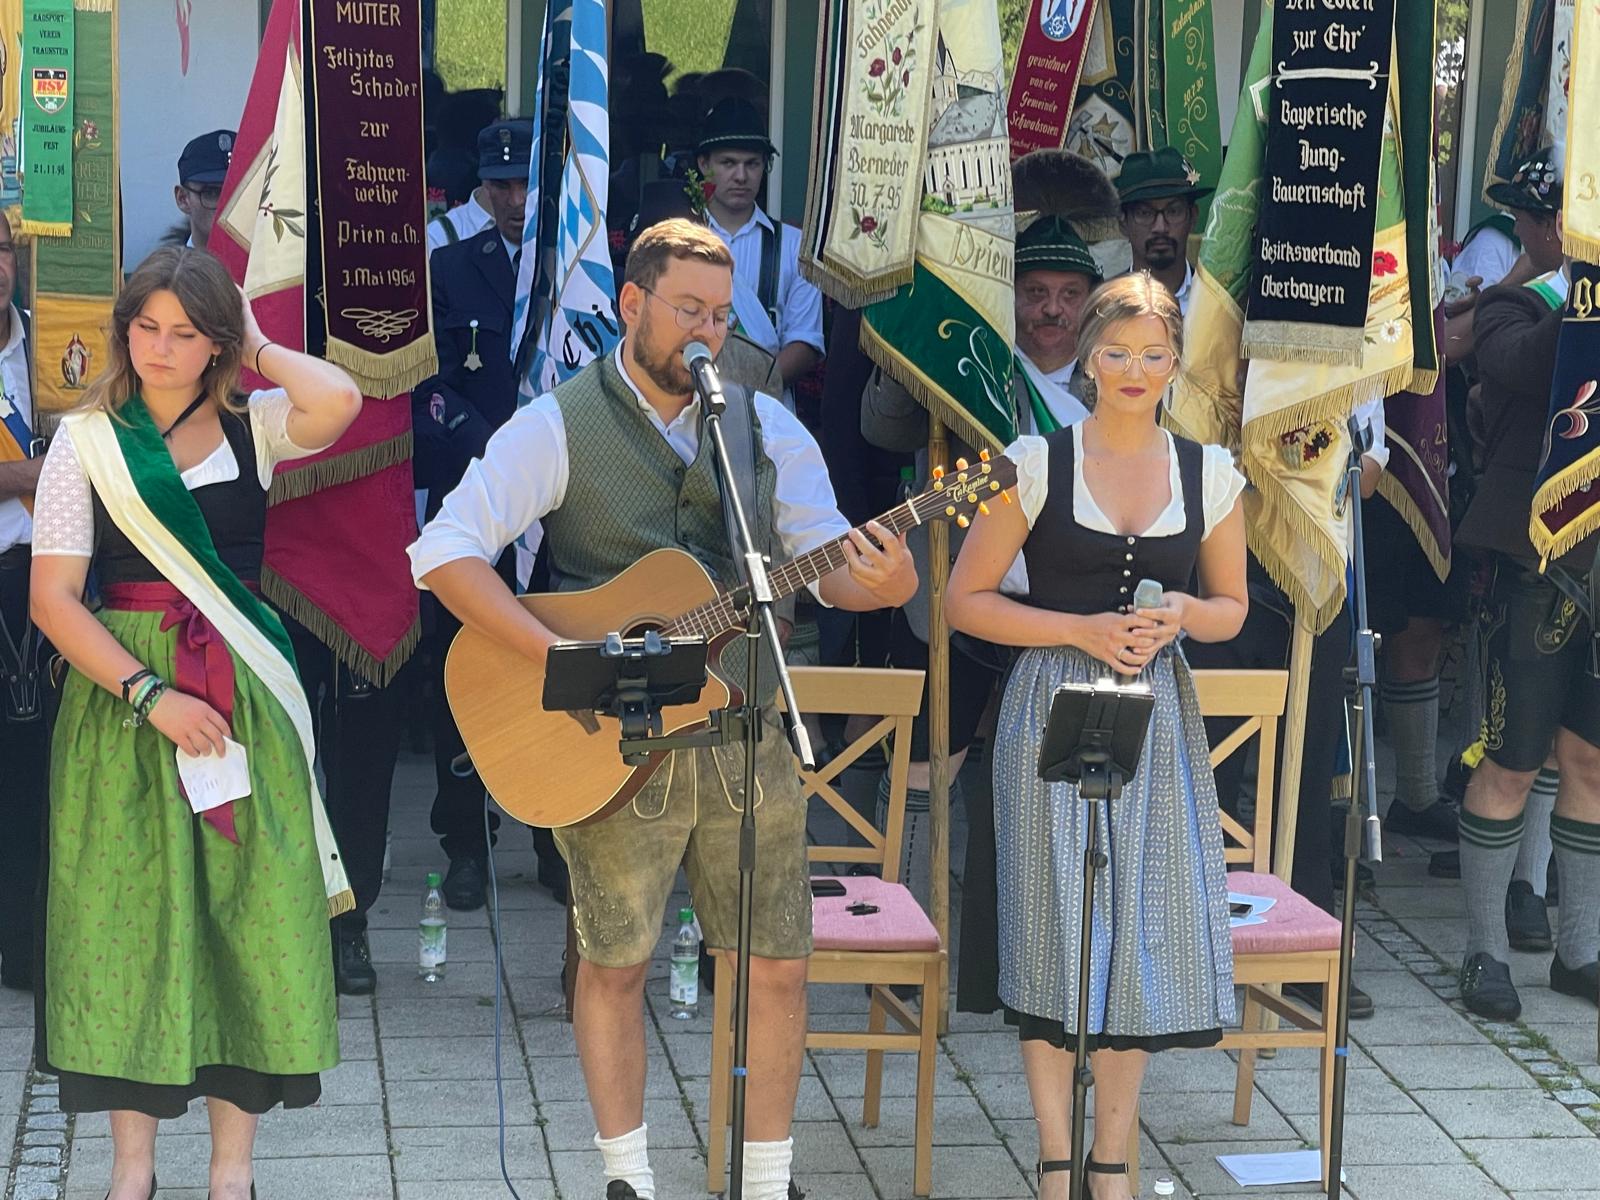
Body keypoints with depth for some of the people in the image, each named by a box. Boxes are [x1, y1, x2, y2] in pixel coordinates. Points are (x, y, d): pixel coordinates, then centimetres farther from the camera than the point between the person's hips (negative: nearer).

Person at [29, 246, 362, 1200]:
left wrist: (260, 350, -2)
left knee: (250, 913, 1)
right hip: (121, 693, -1)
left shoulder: (251, 428, 4)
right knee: (129, 914, 1)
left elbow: (339, 402, -18)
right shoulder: (87, 441, 1)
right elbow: (55, 598, -4)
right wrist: (151, 696, -14)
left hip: (242, 693, 1)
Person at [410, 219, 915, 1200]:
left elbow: (828, 559, 9)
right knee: (614, 962, 6)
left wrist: (880, 580, -16)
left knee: (779, 964, 5)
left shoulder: (768, 428, 7)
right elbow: (445, 552, -13)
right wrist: (560, 657, -23)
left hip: (740, 727, 3)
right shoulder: (559, 427, -6)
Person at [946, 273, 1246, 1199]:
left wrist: (1178, 615, -7)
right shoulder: (1036, 461, -4)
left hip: (1158, 716, 3)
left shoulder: (1210, 472, 5)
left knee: (1144, 935, 5)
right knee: (1056, 935, 0)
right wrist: (1083, 630, -14)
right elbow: (968, 601, -3)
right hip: (1054, 714, -3)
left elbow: (1231, 608, 15)